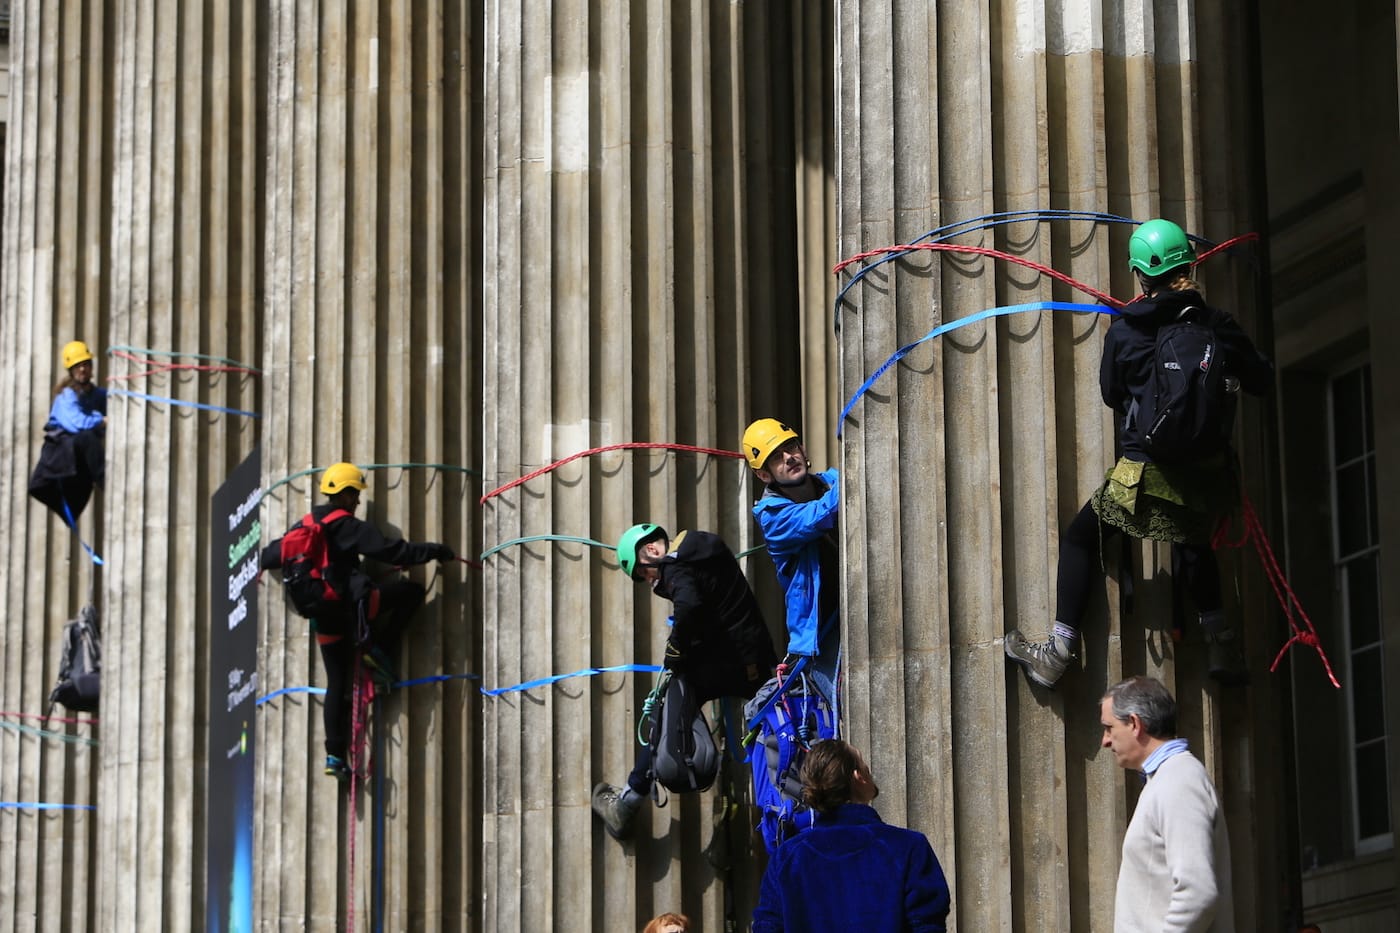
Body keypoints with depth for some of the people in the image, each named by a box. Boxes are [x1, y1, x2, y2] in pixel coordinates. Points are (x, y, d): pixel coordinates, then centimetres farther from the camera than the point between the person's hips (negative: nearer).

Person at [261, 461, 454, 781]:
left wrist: (258, 562, 53)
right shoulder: (348, 526, -7)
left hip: (323, 617, 7)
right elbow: (390, 550, -13)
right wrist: (435, 552, -5)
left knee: (336, 683, 11)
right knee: (412, 591, 4)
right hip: (350, 604, -7)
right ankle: (380, 648, -1)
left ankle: (334, 755, 6)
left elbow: (275, 553, 28)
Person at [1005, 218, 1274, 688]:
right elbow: (1262, 380, 9)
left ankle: (1059, 650, 10)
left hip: (1146, 473, -3)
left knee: (1079, 539, 14)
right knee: (1193, 543, 30)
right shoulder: (1217, 325, -2)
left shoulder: (1124, 332, -6)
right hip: (1207, 473, 3)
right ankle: (1220, 643, 22)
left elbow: (1112, 394, 9)